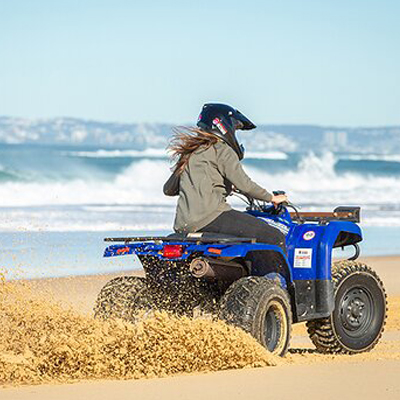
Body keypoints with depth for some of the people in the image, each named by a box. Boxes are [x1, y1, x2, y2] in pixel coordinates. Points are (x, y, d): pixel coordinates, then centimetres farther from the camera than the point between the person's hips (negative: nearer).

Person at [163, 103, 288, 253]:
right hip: (211, 216, -9)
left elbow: (168, 189, 27)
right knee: (275, 238, -11)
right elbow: (243, 184, -9)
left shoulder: (189, 152, 23)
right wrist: (271, 198, 5)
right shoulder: (222, 150, -1)